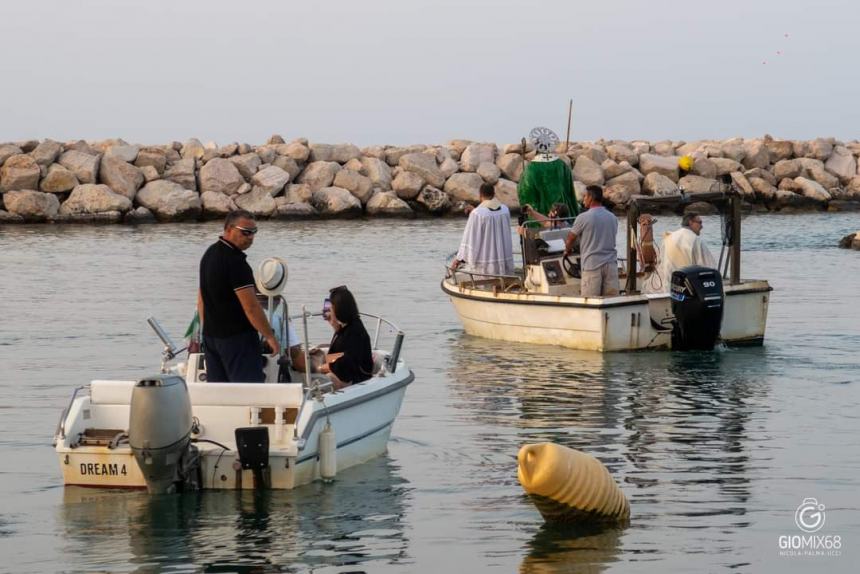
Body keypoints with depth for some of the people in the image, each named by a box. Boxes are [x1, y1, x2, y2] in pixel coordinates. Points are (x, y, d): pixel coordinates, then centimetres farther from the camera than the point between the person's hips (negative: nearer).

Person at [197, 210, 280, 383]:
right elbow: (251, 306, -20)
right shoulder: (235, 262, -19)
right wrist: (270, 336, -12)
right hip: (237, 336, -9)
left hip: (211, 335, 9)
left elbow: (201, 298, 18)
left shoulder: (209, 254, 10)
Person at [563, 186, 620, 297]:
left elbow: (570, 239, 6)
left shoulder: (583, 218, -5)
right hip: (611, 263, 5)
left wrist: (568, 250, 27)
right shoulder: (613, 218, 11)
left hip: (592, 265, -5)